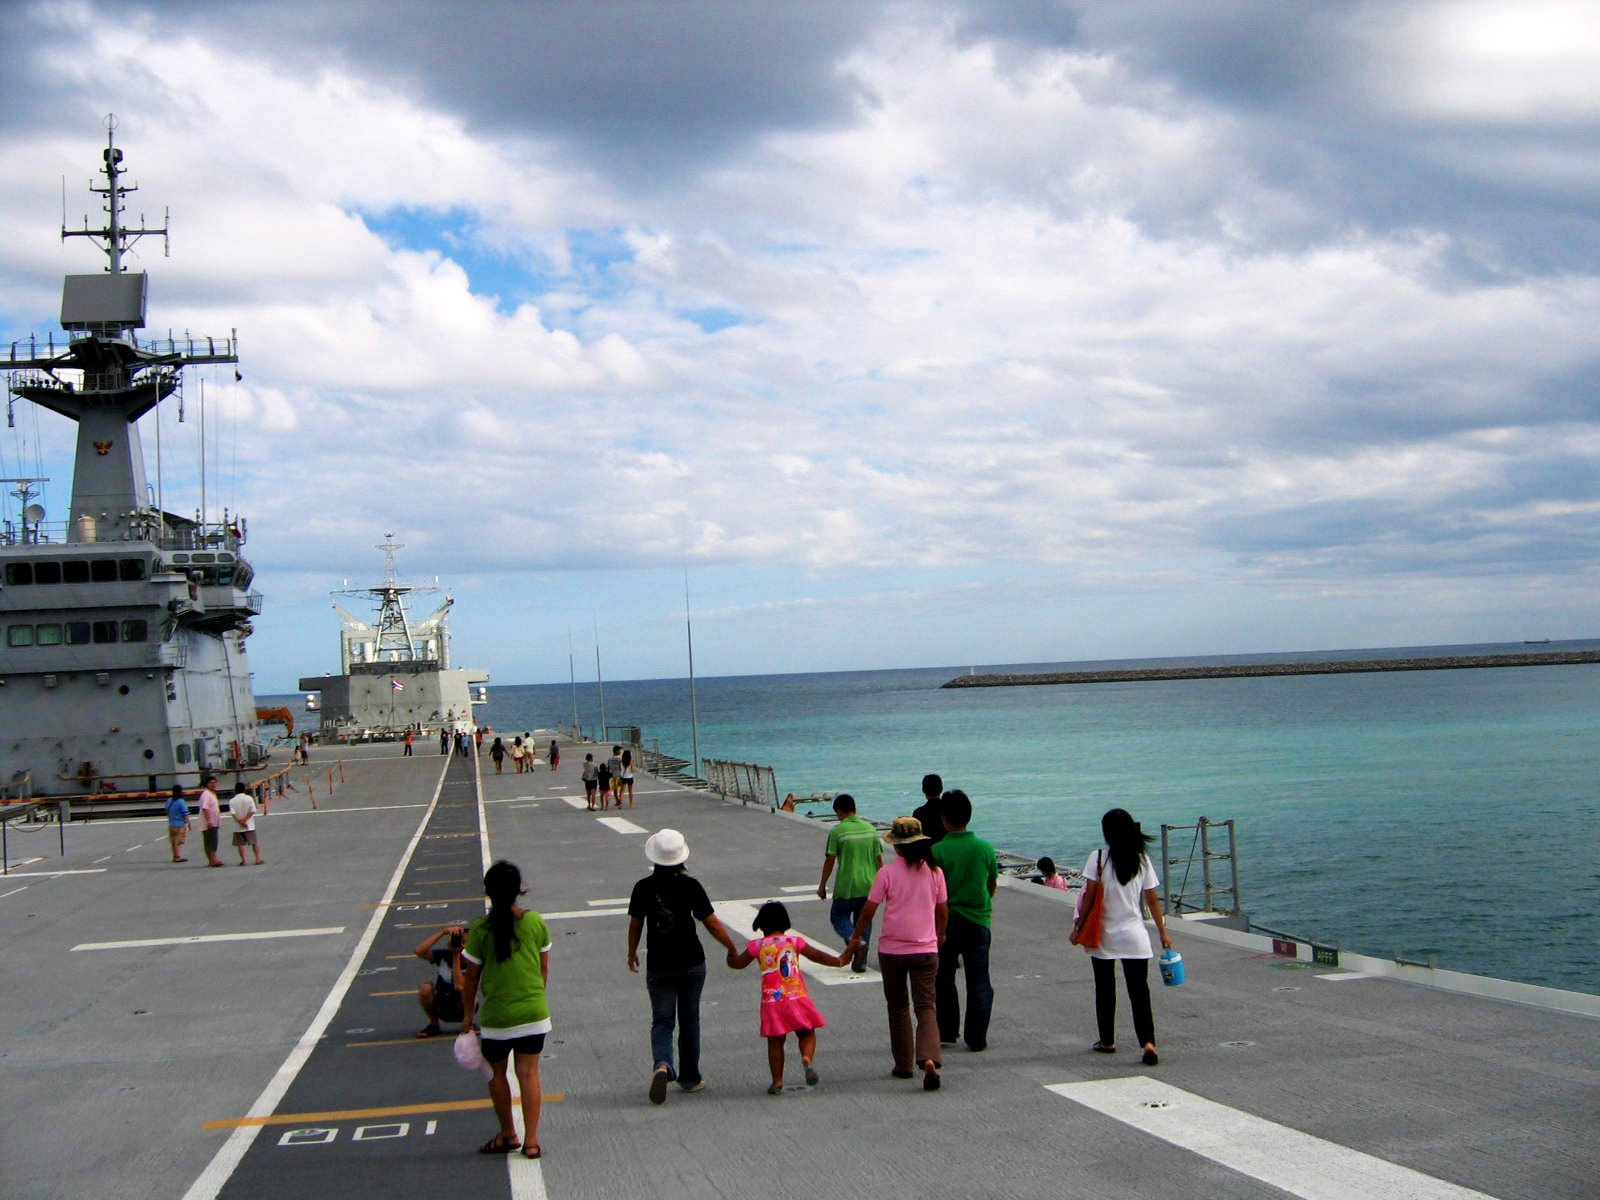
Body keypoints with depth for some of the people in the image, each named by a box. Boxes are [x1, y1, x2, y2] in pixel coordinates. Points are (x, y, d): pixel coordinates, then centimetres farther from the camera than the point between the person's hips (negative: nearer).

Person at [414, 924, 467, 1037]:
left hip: (461, 1009, -1)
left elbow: (459, 986, -34)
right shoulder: (443, 955, -15)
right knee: (425, 988, -28)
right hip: (441, 1007, 1)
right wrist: (442, 932, -37)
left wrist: (456, 956, -30)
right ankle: (434, 1024, -3)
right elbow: (418, 952, -33)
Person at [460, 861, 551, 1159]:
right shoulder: (536, 922, -4)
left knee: (496, 1073, 17)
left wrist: (468, 1014, 7)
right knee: (529, 1073, 7)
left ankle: (508, 1135, 26)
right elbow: (544, 969, 5)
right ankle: (531, 1140, 5)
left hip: (496, 1015, -2)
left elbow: (470, 978, -4)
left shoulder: (481, 929, -11)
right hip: (534, 1012, 2)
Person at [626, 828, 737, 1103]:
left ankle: (662, 1064, -20)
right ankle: (689, 1078, 22)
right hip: (691, 963, 0)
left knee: (662, 1020, 7)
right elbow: (711, 923, -9)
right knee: (689, 1020, 15)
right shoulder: (690, 885, -10)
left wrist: (632, 954, 18)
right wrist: (733, 949, 2)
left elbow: (635, 925, 1)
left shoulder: (643, 887, -7)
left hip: (658, 966, 0)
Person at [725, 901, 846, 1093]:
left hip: (771, 1000, 0)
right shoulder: (794, 941, 2)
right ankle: (807, 1058, -16)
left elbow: (737, 963, 11)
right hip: (797, 997, 0)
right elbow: (818, 956, 7)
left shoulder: (757, 946, 1)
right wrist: (839, 961, 21)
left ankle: (777, 1081, 11)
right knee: (807, 1033, 14)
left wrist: (731, 953, 32)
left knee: (775, 1041, 10)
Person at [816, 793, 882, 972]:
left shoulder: (837, 831, -10)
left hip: (847, 887, -4)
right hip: (868, 886, 4)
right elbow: (879, 859, 7)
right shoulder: (870, 829, 4)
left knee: (838, 917, 12)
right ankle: (860, 962, 13)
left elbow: (829, 861, -8)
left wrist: (822, 885, 2)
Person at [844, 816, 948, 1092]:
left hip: (892, 950, -1)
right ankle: (929, 1059, -22)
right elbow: (942, 911, 8)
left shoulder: (887, 873, -9)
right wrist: (940, 934, 28)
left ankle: (903, 1064, 19)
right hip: (926, 950, 1)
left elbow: (868, 910, -5)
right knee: (926, 1006, 1)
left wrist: (856, 938, 10)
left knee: (898, 1007, 14)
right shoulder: (934, 871, -1)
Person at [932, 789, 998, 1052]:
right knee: (978, 983, 7)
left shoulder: (937, 851, -13)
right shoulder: (985, 848, -5)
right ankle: (976, 1039, 6)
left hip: (947, 922, -1)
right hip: (978, 922, 1)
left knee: (944, 979, 15)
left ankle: (947, 1033, 21)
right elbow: (993, 885, 7)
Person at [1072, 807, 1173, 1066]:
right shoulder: (1142, 860, 0)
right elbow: (1153, 900, 2)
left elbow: (1089, 897, -10)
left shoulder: (1098, 858, -9)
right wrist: (1163, 933, 10)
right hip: (1135, 937, 2)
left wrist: (1078, 926, -1)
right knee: (1139, 989, 1)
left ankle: (1107, 1041, 23)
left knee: (1105, 989, 13)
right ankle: (1148, 1042, -14)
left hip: (1104, 936, -2)